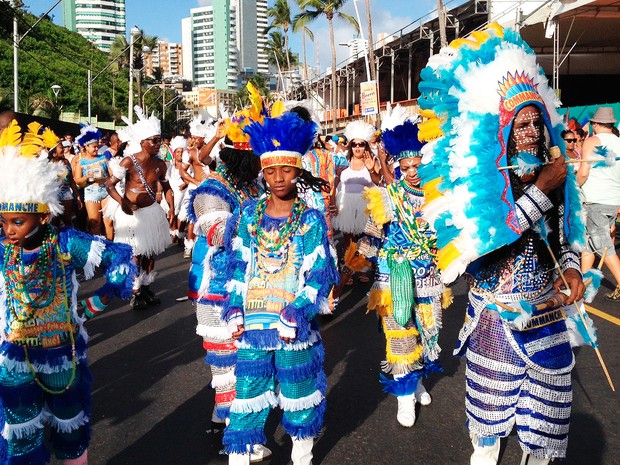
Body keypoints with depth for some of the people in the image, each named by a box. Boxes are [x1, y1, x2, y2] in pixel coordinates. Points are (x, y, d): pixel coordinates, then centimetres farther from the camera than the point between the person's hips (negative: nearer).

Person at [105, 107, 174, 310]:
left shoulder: (160, 164, 0)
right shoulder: (129, 161, -16)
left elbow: (166, 187, 13)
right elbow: (109, 185, -16)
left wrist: (171, 208, -1)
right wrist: (122, 202, -33)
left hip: (152, 211, 5)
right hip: (131, 213, -5)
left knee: (151, 253, 14)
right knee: (135, 255, 0)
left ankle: (146, 288, 31)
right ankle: (135, 293, 16)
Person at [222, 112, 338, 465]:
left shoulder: (311, 220, -5)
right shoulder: (249, 215, 2)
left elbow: (318, 274, -7)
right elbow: (239, 267, 6)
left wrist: (297, 314, -17)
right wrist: (235, 310, -1)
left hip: (294, 324, -1)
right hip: (253, 321, 2)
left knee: (298, 392, 13)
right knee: (248, 392, 7)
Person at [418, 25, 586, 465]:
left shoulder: (554, 172, 4)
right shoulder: (482, 178, -11)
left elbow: (567, 232, 14)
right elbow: (491, 237, -25)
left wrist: (571, 267, -6)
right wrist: (541, 191, -21)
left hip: (548, 309, 4)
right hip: (498, 311, -4)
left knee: (548, 394, 12)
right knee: (492, 397, 8)